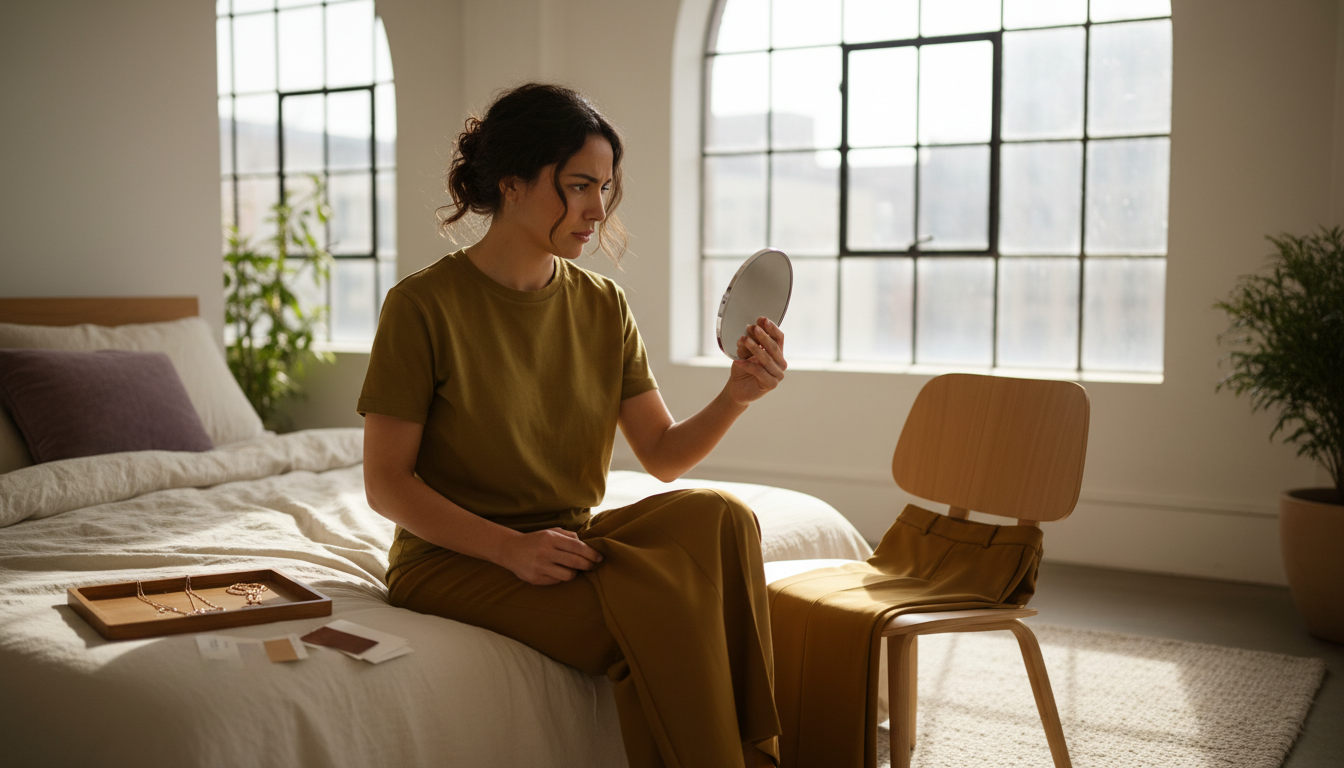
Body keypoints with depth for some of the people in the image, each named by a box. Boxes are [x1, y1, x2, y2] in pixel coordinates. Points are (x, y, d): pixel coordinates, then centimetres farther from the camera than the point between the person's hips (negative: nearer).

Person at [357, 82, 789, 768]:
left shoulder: (602, 306, 6)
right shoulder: (424, 305, -10)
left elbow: (664, 454, 3)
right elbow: (385, 485, -11)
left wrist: (735, 398, -17)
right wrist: (513, 548, -23)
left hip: (568, 541, 5)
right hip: (453, 556, -5)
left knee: (718, 515, -25)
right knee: (656, 613, -30)